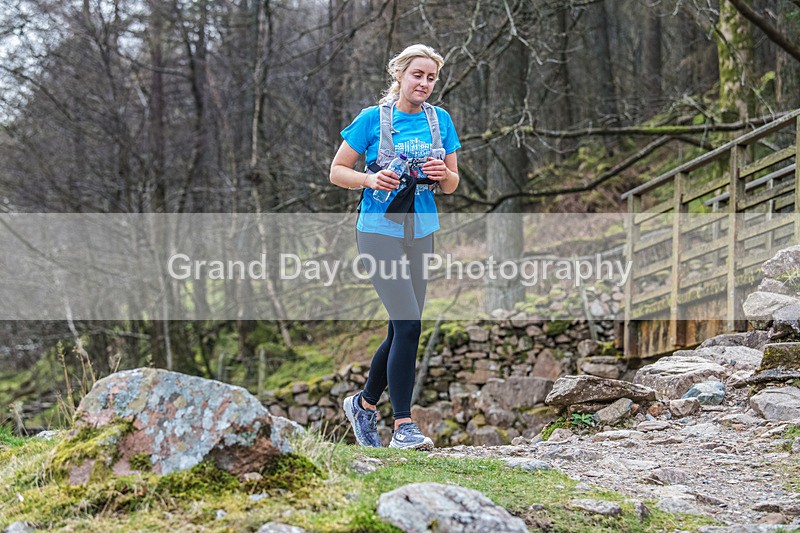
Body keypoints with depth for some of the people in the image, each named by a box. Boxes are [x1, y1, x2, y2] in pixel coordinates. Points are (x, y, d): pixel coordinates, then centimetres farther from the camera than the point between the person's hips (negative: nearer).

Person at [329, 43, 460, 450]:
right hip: (380, 230, -5)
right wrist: (370, 179, -19)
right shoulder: (373, 119, -5)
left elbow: (452, 185, 14)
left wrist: (443, 175, -9)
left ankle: (364, 404, 31)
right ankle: (402, 426, -13)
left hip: (421, 233, 6)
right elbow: (337, 172, 0)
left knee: (402, 329, 9)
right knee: (408, 324, -17)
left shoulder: (440, 120, 8)